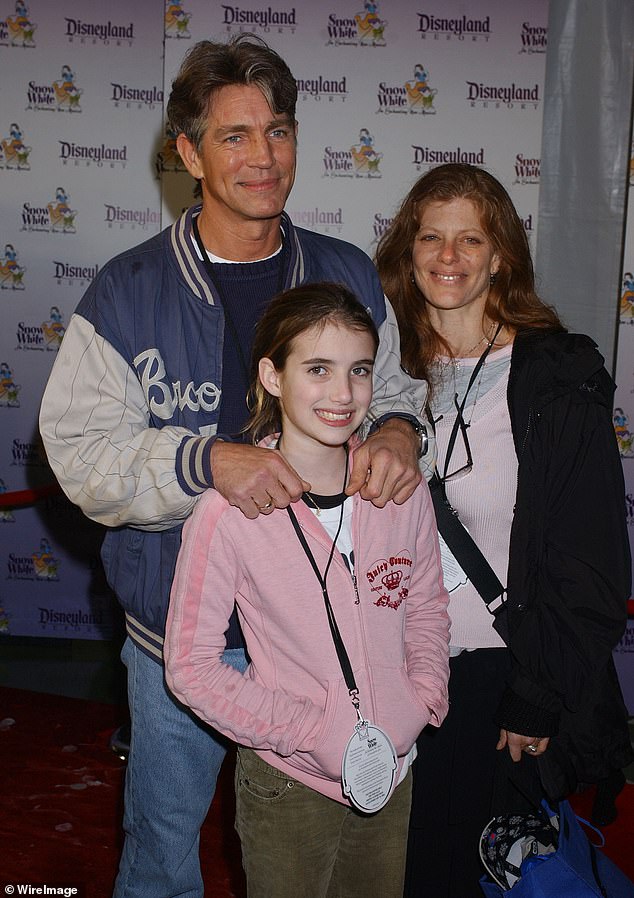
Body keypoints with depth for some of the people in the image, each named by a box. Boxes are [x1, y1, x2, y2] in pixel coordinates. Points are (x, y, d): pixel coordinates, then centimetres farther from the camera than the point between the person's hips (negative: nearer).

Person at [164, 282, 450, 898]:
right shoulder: (228, 511, -20)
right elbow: (190, 665, -14)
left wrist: (420, 703, -8)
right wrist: (312, 731, -18)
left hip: (395, 769, 4)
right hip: (288, 783, -3)